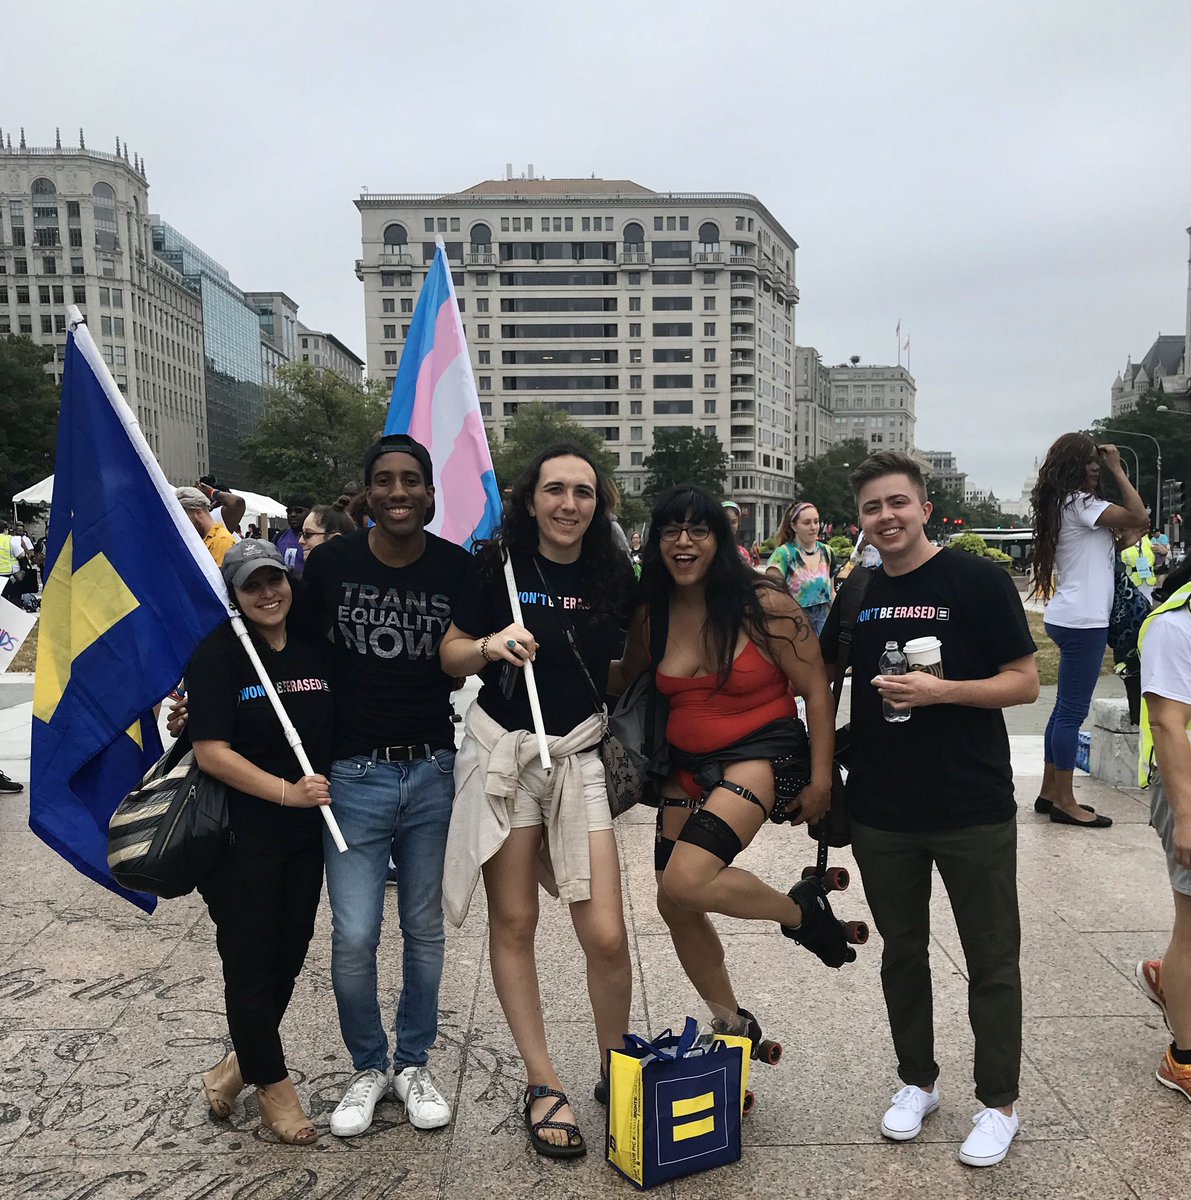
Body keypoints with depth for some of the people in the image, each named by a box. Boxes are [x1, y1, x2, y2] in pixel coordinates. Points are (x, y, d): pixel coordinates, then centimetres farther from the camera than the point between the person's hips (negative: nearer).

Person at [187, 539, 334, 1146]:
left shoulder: (317, 648, 5)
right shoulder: (218, 654, -10)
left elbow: (342, 729, 15)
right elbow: (211, 752, -16)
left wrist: (332, 791, 4)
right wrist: (287, 791, -19)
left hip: (306, 834, 6)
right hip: (241, 836, -5)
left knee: (290, 952, 15)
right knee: (250, 959, 5)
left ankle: (241, 1061, 39)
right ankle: (273, 1086, 25)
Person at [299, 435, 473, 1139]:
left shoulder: (460, 570, -4)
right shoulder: (330, 564, -5)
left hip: (433, 771, 1)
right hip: (355, 772, -1)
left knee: (424, 928, 14)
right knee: (354, 937, 1)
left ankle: (415, 1064, 35)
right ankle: (369, 1067, 28)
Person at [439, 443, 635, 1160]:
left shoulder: (615, 575, 3)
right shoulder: (500, 565, -4)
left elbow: (629, 665, 17)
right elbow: (450, 656, 0)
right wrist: (490, 646, -19)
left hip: (579, 757, 1)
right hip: (503, 752, -1)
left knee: (606, 936, -3)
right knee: (513, 923, 8)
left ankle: (616, 1072, 24)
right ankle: (543, 1082, 26)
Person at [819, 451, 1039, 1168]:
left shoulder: (978, 581, -8)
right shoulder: (858, 592, 5)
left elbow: (1025, 682, -9)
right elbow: (818, 674, 18)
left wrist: (941, 691, -24)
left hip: (974, 811, -4)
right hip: (881, 810, 4)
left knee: (992, 959, 10)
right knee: (903, 949, 17)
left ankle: (999, 1103, 29)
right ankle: (918, 1082, 37)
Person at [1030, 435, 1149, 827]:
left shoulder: (1067, 504, 16)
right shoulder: (1079, 503, -13)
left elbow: (1122, 529, 18)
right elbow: (1140, 518, -20)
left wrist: (1112, 473, 12)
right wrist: (1117, 470, -11)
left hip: (1072, 618, 10)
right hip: (1082, 620, -10)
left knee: (1065, 708, 14)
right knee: (1073, 711, -4)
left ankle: (1049, 793, 21)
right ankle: (1065, 802, 4)